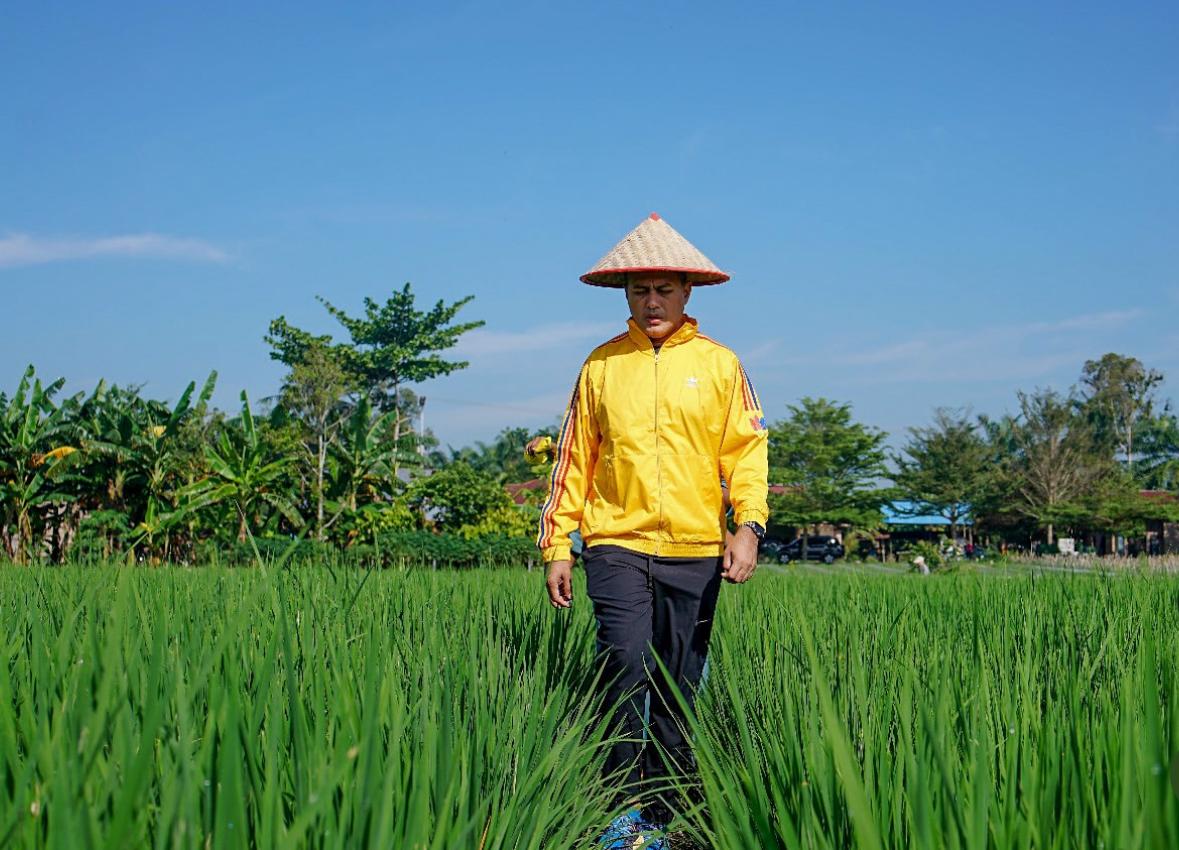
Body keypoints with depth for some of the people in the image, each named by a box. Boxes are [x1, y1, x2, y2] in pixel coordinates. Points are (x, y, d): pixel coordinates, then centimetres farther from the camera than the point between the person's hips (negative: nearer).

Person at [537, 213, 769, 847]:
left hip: (695, 551, 1)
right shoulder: (601, 365, 9)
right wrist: (556, 546, 8)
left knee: (678, 690, 5)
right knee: (627, 666, -16)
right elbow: (574, 458, 11)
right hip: (616, 544, 0)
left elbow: (747, 449, 5)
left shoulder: (719, 364, 8)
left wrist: (748, 525, -11)